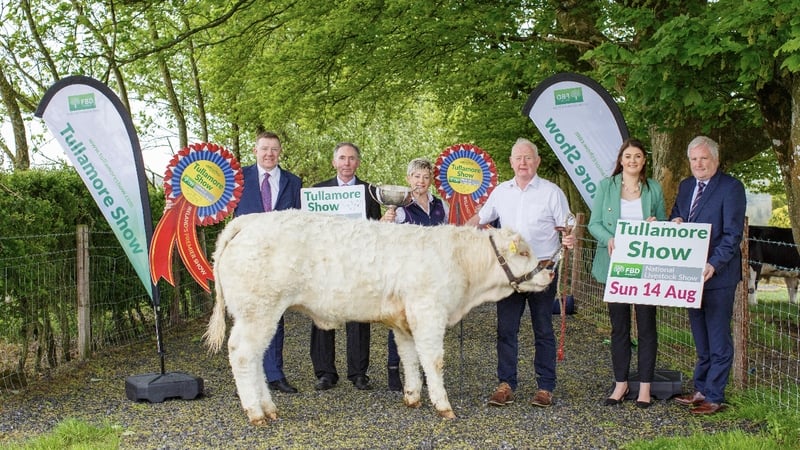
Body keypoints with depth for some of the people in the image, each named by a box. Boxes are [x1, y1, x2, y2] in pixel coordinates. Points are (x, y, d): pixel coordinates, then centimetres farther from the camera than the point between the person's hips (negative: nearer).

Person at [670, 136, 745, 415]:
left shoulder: (731, 187, -11)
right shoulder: (686, 186, 12)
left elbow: (733, 233, -16)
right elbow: (675, 216, 22)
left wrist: (714, 264, -27)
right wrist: (674, 221, -3)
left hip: (717, 274, -7)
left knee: (718, 338, 1)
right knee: (701, 338, 17)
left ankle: (714, 397, 8)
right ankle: (701, 389, 28)